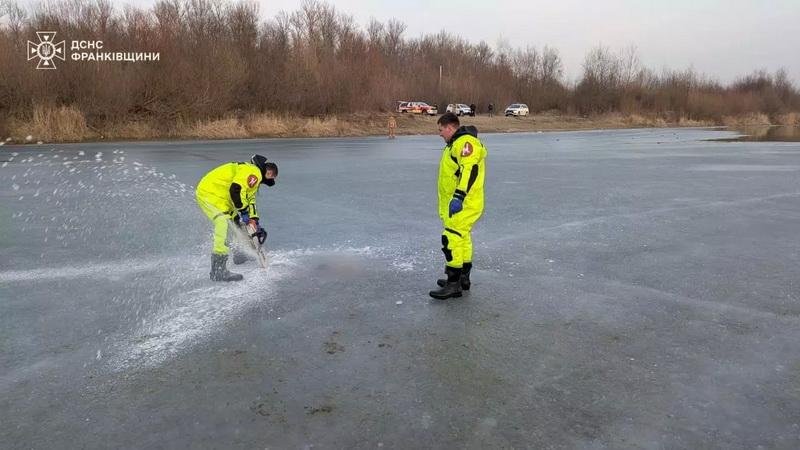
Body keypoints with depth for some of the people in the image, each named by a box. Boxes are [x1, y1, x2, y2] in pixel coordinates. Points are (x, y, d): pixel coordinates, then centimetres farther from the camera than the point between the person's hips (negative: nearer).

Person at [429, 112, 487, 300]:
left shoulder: (465, 142, -15)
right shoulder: (456, 143, 20)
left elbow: (469, 170, -28)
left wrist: (459, 197, -33)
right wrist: (454, 199, 31)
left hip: (464, 203, -11)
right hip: (456, 202, 11)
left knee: (452, 239, -13)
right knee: (463, 238, 16)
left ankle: (453, 284, -10)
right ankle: (463, 278, 26)